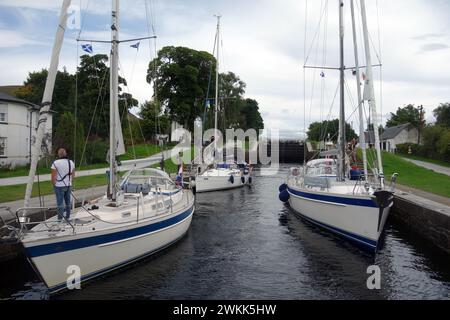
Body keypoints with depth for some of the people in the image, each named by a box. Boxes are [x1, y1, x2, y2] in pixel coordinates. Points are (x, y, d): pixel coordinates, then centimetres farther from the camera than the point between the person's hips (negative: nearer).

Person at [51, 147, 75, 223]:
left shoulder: (55, 163, -13)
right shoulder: (71, 162, 4)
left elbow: (53, 176, -14)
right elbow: (73, 175, 10)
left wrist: (54, 184, 1)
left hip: (59, 186, -5)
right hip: (68, 185, 5)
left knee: (60, 202, 1)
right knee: (68, 202, 14)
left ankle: (60, 218, 4)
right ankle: (68, 217, 22)